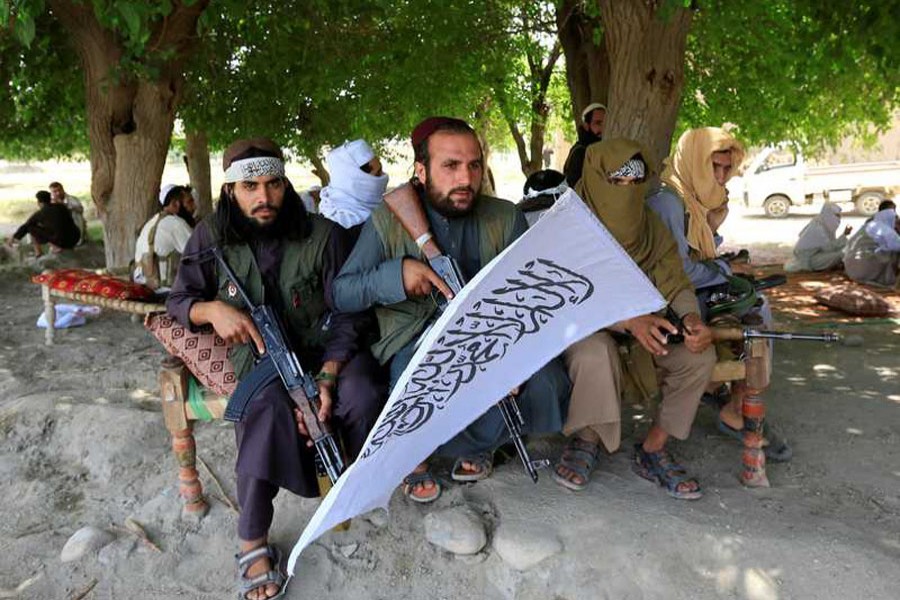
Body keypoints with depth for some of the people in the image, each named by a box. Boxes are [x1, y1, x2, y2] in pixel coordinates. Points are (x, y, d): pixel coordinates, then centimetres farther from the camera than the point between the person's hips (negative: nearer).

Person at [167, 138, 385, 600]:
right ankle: (253, 540, -22)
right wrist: (213, 309, -19)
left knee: (364, 395, -30)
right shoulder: (210, 237, -1)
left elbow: (344, 316, -7)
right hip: (259, 352, 0)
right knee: (270, 403, -34)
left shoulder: (324, 235, -7)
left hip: (324, 347, 1)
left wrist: (326, 378, -22)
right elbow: (178, 300, 6)